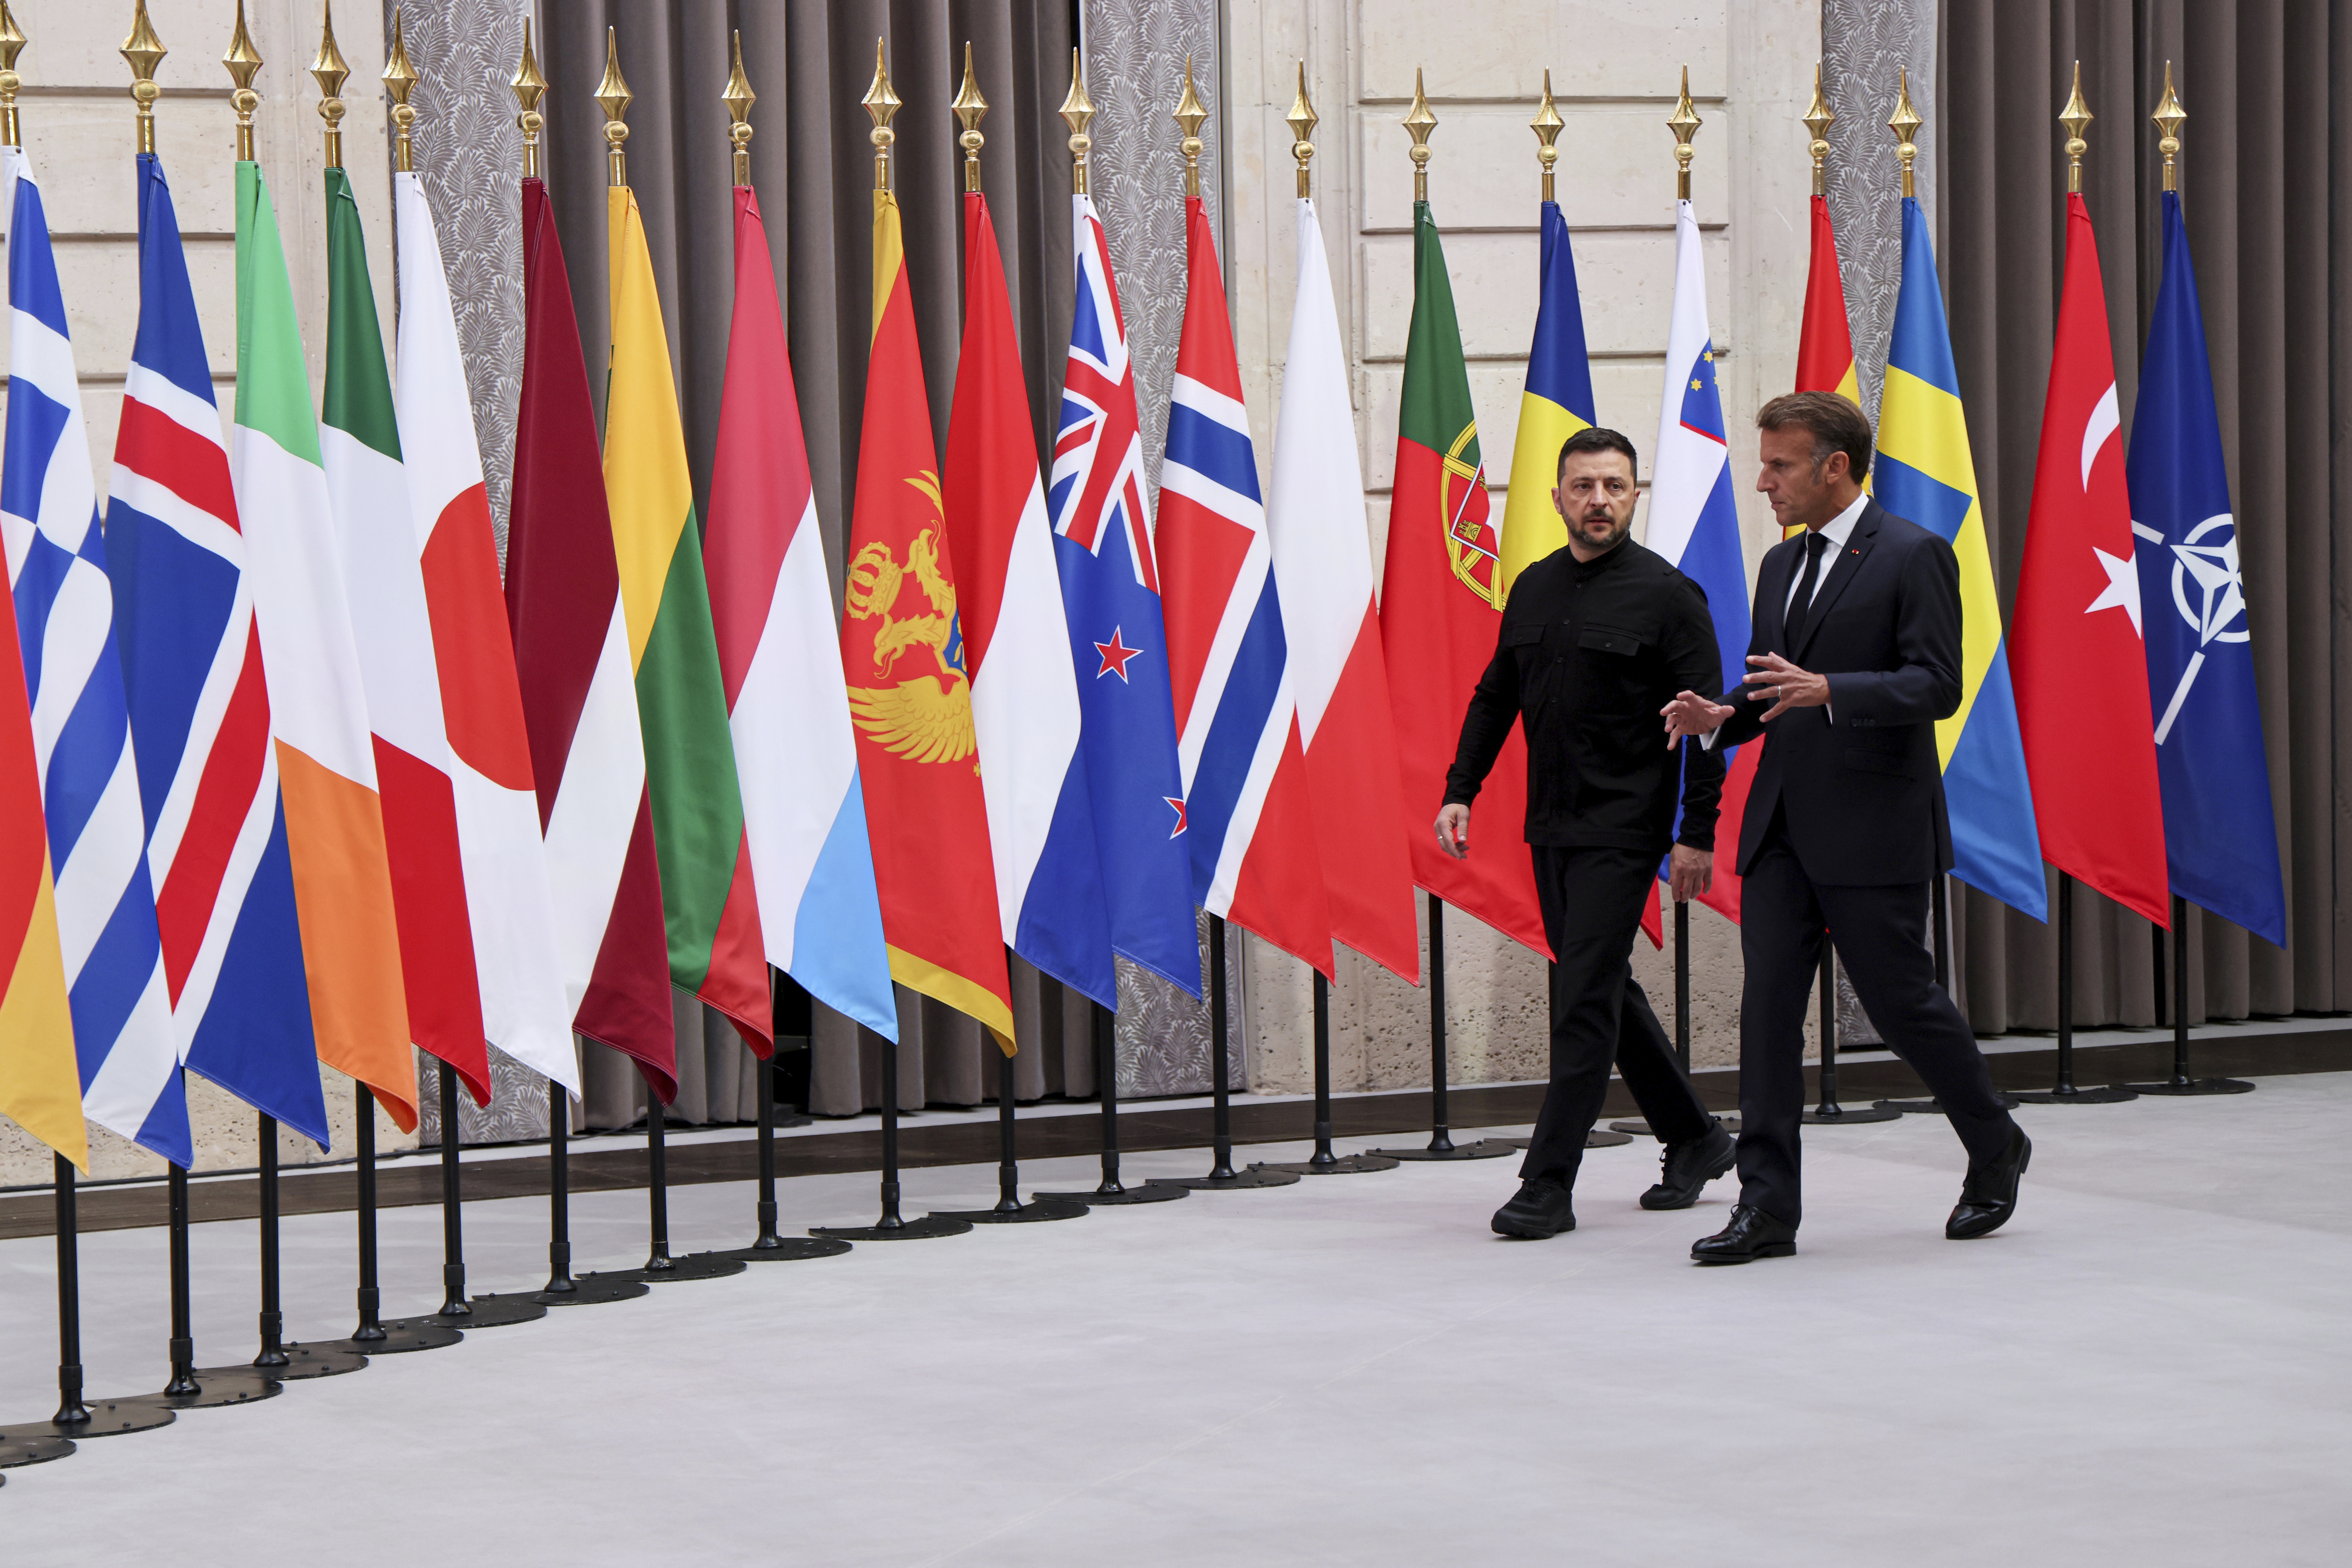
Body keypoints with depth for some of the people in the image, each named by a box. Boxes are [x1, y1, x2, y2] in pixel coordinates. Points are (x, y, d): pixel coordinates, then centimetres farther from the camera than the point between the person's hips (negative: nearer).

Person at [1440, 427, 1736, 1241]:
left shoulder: (1667, 595, -8)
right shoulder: (1533, 589, 10)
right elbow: (1494, 698, 18)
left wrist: (1698, 832, -13)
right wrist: (1461, 791, 9)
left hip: (1622, 830, -7)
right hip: (1551, 828, 7)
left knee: (1583, 998, -9)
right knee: (1605, 990, 14)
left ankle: (1548, 1186, -7)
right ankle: (1695, 1139, 30)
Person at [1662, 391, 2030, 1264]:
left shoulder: (1913, 556, -7)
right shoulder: (1781, 565, 17)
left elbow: (1936, 686, -15)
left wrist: (1829, 690, -27)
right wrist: (1720, 716, 1)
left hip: (1875, 831, -7)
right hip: (1782, 826, 7)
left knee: (1901, 1002, 1)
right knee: (1767, 1006, -1)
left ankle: (1995, 1150, 25)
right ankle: (1767, 1207, 0)